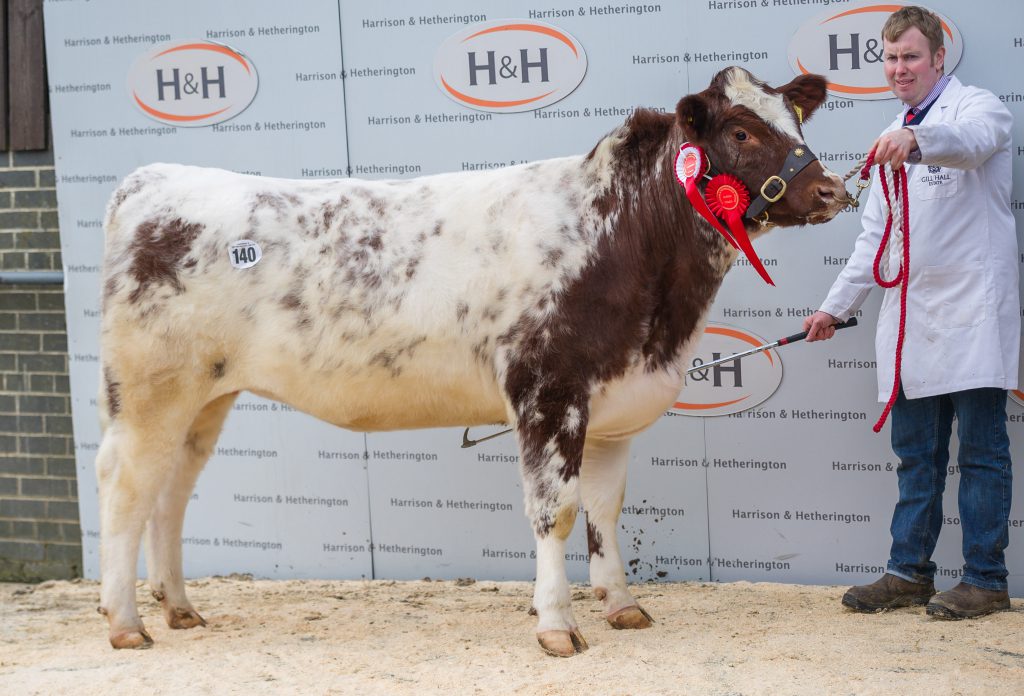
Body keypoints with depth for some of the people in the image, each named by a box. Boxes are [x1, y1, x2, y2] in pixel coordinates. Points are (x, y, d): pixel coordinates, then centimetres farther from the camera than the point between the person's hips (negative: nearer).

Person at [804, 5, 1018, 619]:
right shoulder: (893, 140, 22)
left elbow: (972, 141, -29)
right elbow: (875, 236, 25)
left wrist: (916, 140, -49)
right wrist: (836, 307, 19)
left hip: (974, 308, -7)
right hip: (913, 311, 7)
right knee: (916, 453, 8)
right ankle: (909, 572, 14)